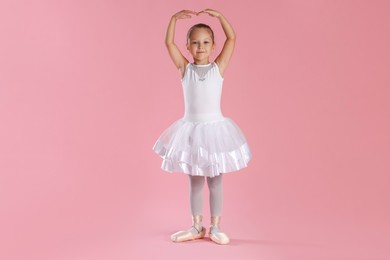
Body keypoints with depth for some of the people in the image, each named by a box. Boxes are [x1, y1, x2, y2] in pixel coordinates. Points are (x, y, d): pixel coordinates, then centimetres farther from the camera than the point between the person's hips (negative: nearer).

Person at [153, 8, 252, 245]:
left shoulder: (219, 67, -1)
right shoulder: (185, 68, 1)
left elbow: (232, 39, -6)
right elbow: (169, 43, -5)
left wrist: (218, 15, -10)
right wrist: (175, 17, -12)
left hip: (215, 128, -1)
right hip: (191, 130, 1)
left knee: (215, 183, 8)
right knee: (195, 183, 12)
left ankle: (215, 227, 20)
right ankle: (197, 227, 25)